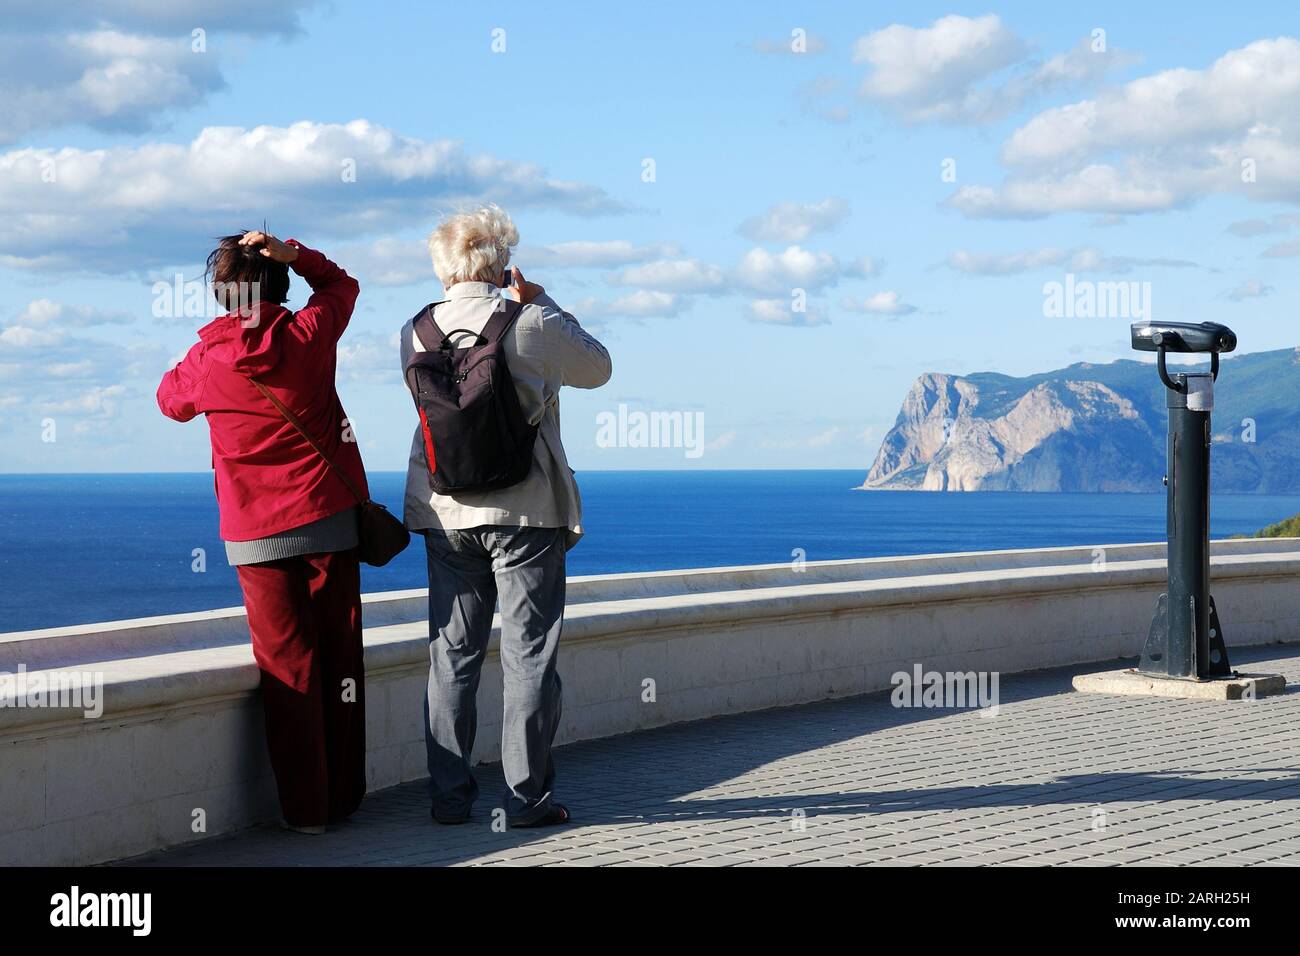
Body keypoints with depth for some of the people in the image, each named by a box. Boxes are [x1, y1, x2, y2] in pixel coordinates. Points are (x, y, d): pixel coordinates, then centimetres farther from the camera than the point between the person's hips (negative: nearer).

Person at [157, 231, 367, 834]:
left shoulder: (206, 361, -3)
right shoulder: (308, 334, -4)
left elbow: (171, 399, 19)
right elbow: (340, 285, 17)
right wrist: (293, 254, 2)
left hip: (255, 534, 0)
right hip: (328, 518, 1)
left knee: (287, 664, 3)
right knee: (339, 656, 8)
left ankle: (305, 807, 4)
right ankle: (344, 796, 15)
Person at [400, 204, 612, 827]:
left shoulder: (415, 332, 1)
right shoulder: (533, 324, -9)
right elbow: (598, 368, 7)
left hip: (444, 514, 4)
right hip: (525, 510, -4)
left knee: (452, 656, 10)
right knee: (529, 655, 2)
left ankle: (449, 795, 12)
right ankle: (527, 795, 2)